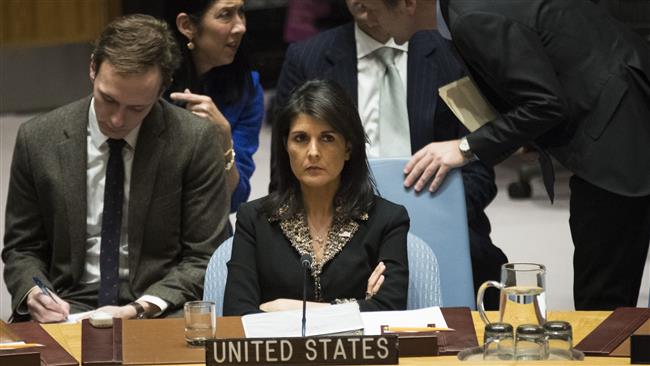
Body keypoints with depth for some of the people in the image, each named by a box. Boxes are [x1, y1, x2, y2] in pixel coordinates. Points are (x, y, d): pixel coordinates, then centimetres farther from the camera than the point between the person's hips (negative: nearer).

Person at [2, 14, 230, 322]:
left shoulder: (196, 140, -3)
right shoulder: (37, 139, 2)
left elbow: (204, 259, 0)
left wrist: (141, 309, -14)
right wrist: (32, 293, -10)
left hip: (162, 309, 0)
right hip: (69, 306, 0)